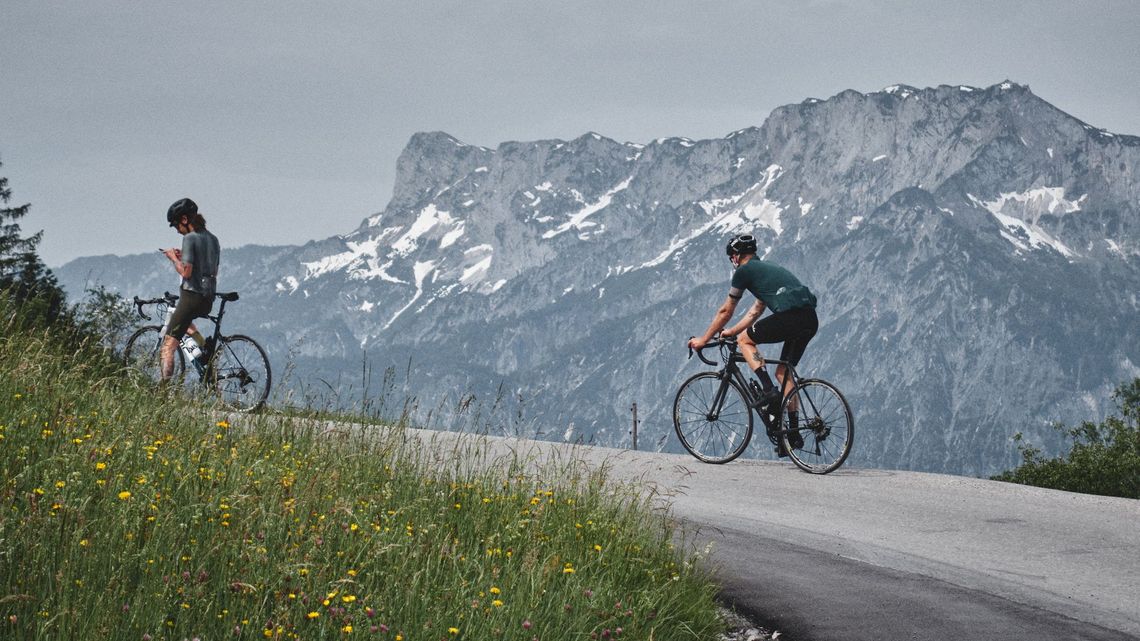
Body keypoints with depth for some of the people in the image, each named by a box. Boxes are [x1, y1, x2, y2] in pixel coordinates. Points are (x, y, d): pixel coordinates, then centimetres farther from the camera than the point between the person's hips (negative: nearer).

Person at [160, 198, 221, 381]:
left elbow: (185, 272, -18)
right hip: (208, 300, 8)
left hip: (192, 296, -8)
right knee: (185, 319, 40)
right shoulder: (213, 239, 14)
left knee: (168, 346, -7)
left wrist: (173, 258, 0)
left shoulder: (190, 238, -11)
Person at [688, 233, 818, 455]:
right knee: (783, 372, 19)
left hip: (790, 316, -8)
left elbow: (726, 311, 14)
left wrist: (704, 339, 24)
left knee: (745, 339, 12)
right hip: (811, 319, 8)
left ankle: (769, 391, -3)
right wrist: (731, 331, 46)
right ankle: (793, 433, 16)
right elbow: (756, 311, 40)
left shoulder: (744, 271, 8)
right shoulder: (768, 268, 33)